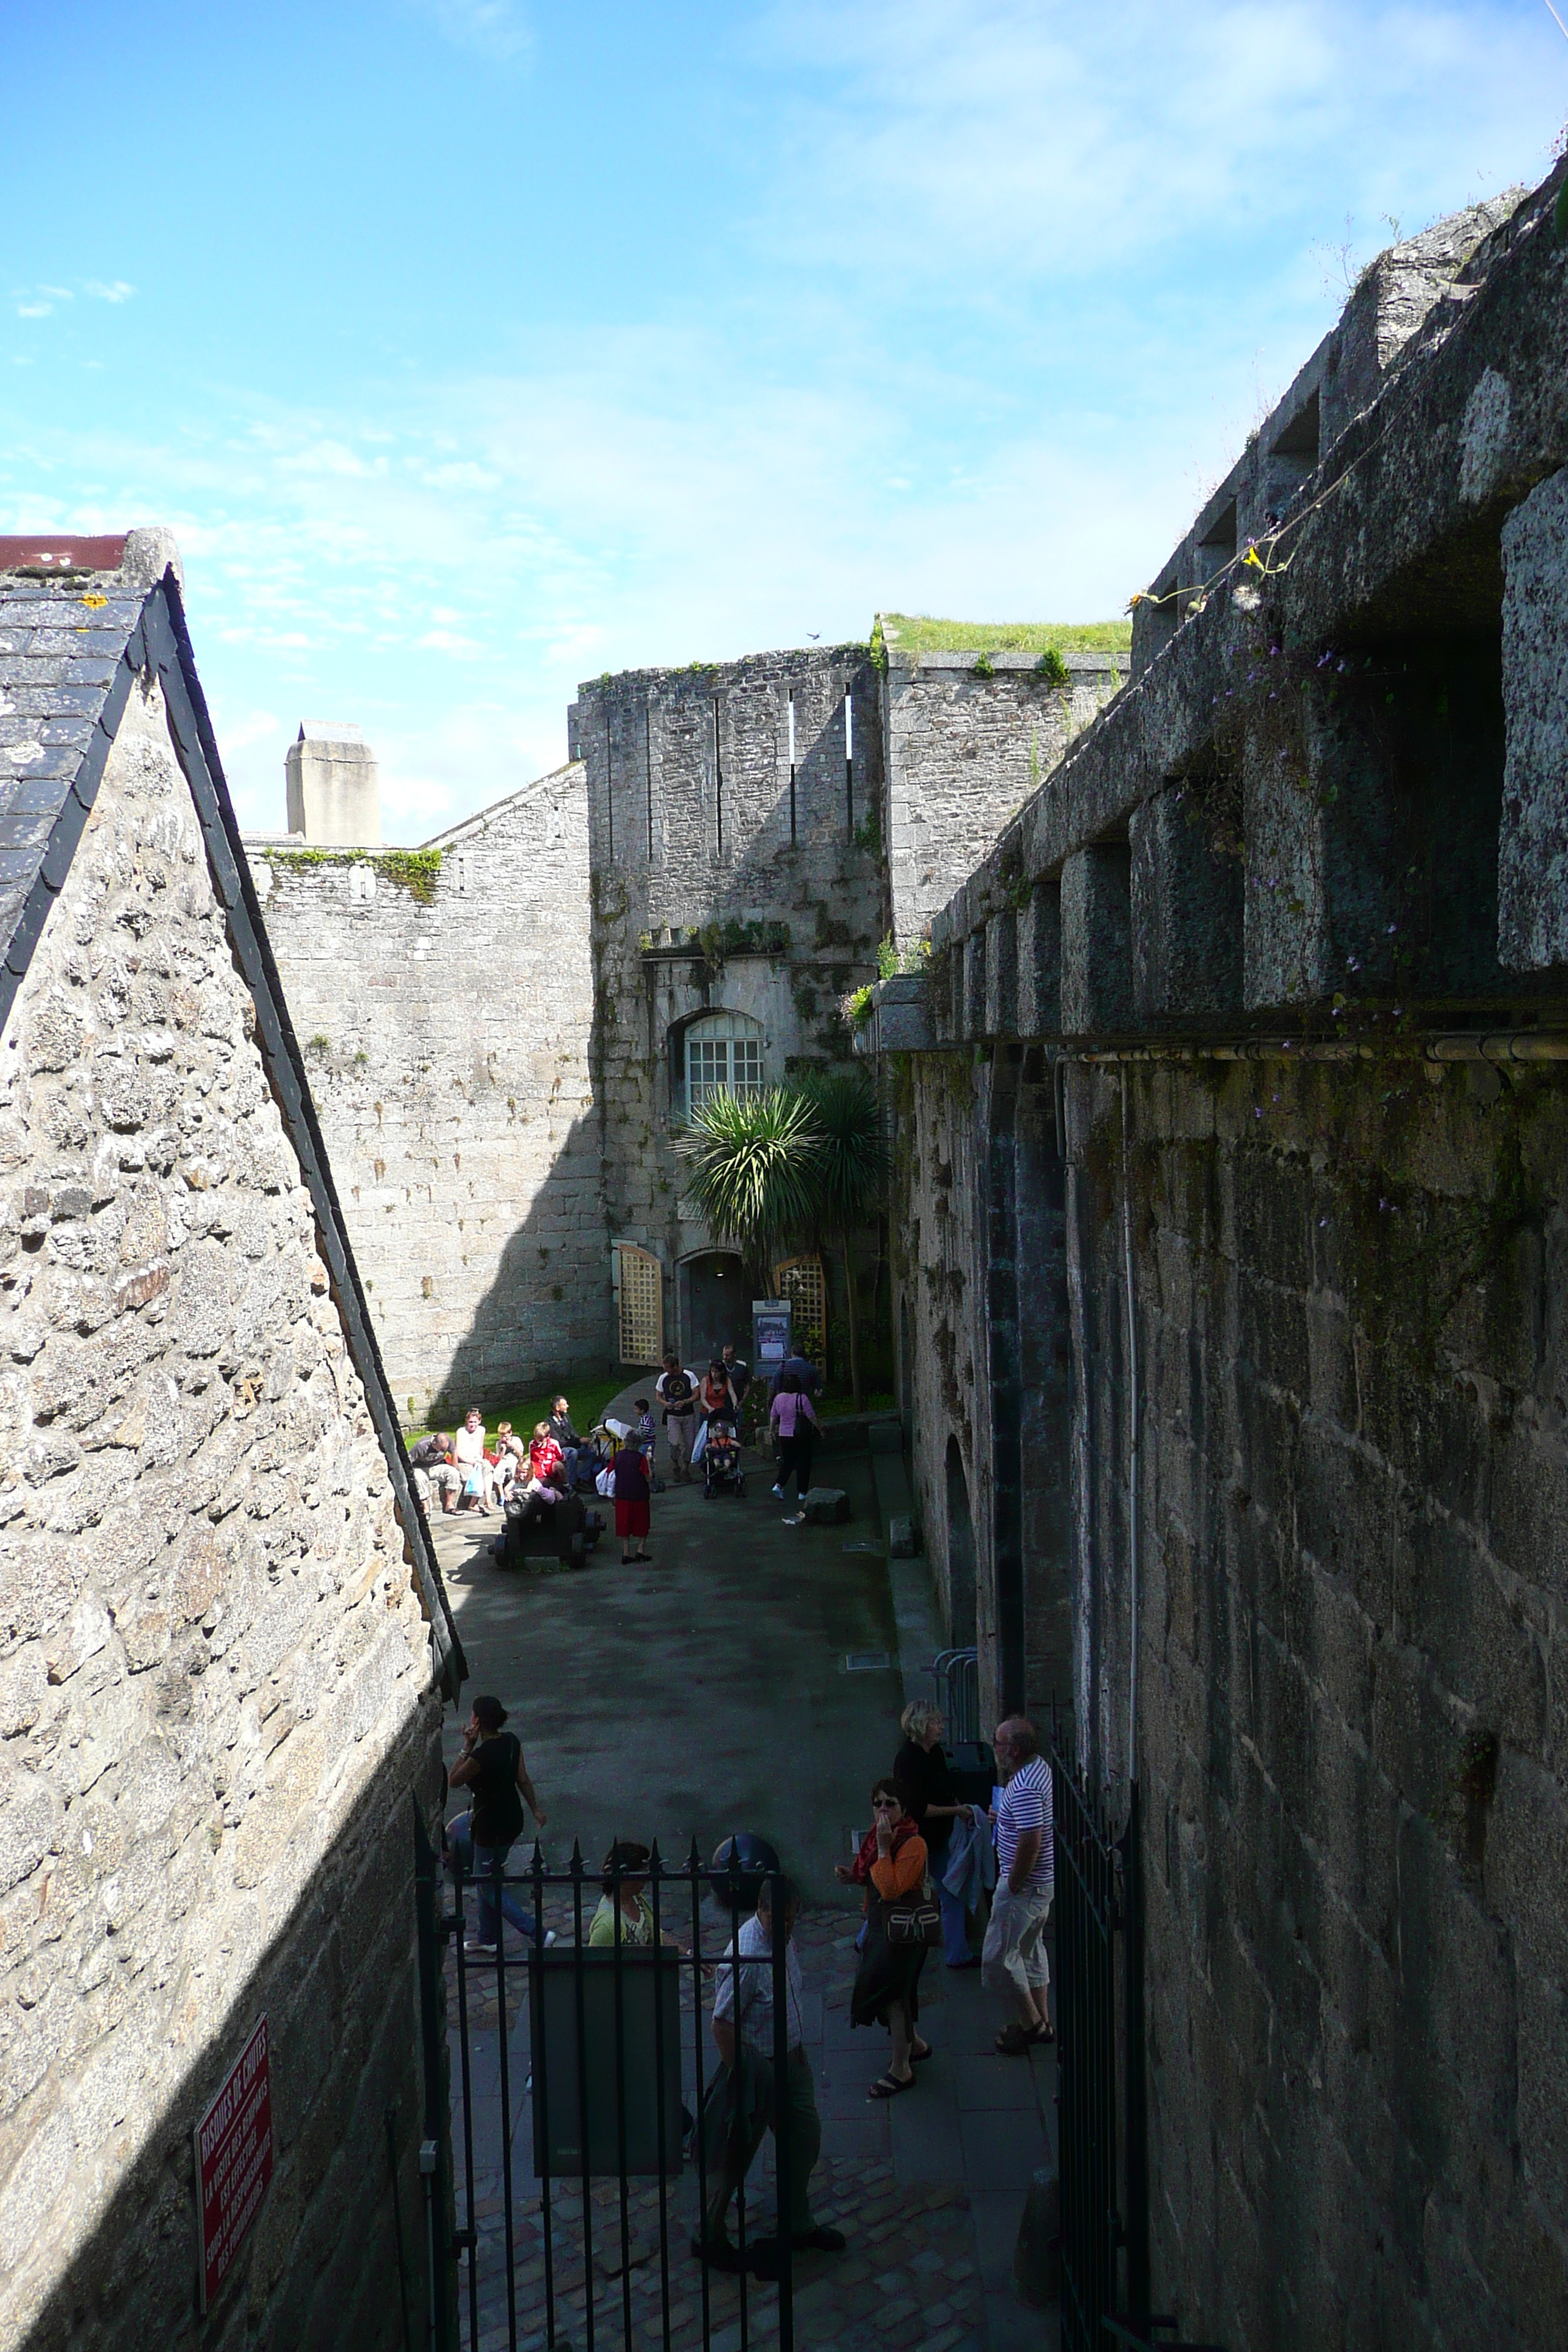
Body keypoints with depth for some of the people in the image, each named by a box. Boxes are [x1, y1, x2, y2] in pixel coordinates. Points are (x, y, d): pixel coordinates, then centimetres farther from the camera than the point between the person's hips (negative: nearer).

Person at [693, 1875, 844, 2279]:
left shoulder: (783, 1937, -4)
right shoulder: (745, 1956, -31)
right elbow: (722, 2023, -26)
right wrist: (737, 2078, -21)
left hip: (791, 2056, 8)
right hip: (758, 2067, -8)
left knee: (806, 2134, 18)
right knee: (737, 2155, 6)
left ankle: (799, 2224, 38)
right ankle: (710, 2237, 26)